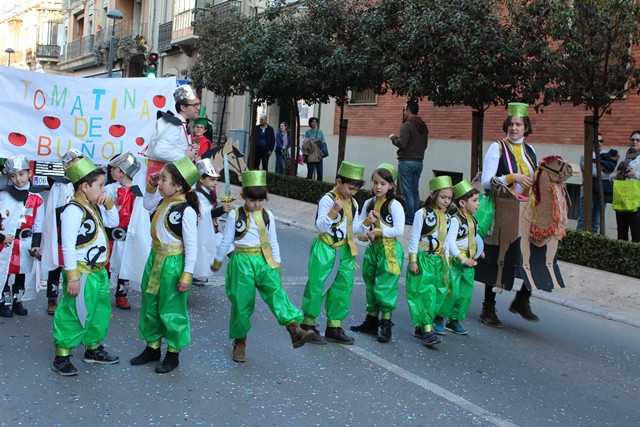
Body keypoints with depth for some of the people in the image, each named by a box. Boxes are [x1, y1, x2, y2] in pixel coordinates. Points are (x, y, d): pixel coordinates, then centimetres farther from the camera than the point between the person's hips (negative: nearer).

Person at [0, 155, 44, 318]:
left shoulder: (36, 199, 2)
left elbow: (38, 224, 4)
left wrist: (36, 245, -1)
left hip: (26, 243, 1)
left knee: (22, 273, 10)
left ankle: (17, 301, 23)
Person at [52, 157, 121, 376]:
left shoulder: (94, 207, 9)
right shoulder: (74, 210, -20)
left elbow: (114, 222, 21)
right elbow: (68, 247, -22)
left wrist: (109, 203, 4)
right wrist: (72, 277, -23)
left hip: (99, 271, 10)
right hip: (82, 273, -10)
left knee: (101, 312, 20)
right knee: (73, 315, -1)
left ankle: (93, 348, 36)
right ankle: (62, 357, 11)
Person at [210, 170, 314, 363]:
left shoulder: (268, 215, 7)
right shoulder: (235, 215, -3)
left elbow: (273, 242, 14)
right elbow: (226, 241, 5)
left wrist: (277, 264, 14)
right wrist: (217, 261, 12)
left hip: (264, 261, 2)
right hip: (242, 261, -2)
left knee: (277, 293, -18)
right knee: (242, 302, 3)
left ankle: (295, 330, -32)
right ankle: (240, 342, 20)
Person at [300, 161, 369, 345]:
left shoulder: (353, 203, 10)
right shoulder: (327, 200, -14)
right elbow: (320, 227, -21)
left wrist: (368, 221, 1)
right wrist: (334, 211, -33)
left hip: (344, 249, 7)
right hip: (325, 248, -7)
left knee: (344, 286, 9)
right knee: (316, 285, -2)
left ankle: (334, 326, 20)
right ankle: (307, 325, 11)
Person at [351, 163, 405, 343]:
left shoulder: (394, 205, -9)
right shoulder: (368, 204, 8)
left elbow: (399, 230, -17)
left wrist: (377, 231, -17)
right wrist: (364, 234, -13)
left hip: (389, 250, -6)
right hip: (372, 248, 6)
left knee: (385, 287, -6)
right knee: (370, 285, 14)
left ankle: (386, 324, 5)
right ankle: (371, 320, 27)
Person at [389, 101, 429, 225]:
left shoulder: (407, 125, -13)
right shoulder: (424, 126, 13)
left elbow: (401, 144, -19)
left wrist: (393, 138, -2)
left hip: (407, 161, -8)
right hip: (419, 162, 8)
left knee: (407, 191, -4)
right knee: (415, 191, 12)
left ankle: (409, 219, -4)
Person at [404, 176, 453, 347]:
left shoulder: (447, 218, 10)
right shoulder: (422, 213, -7)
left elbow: (448, 241, 15)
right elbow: (414, 238, -7)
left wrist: (447, 262, 11)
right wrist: (413, 261, -10)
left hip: (439, 260, 6)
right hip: (423, 259, -6)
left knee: (437, 294, 5)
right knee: (425, 293, -10)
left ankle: (421, 327, 14)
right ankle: (427, 330, -11)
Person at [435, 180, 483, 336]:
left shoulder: (473, 220, 12)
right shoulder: (455, 219, -14)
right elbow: (450, 242, -20)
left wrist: (478, 251, 8)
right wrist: (463, 259, -23)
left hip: (469, 262, 8)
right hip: (455, 261, -8)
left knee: (465, 294, 9)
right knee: (452, 292, -9)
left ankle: (454, 320, 20)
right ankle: (438, 318, 6)